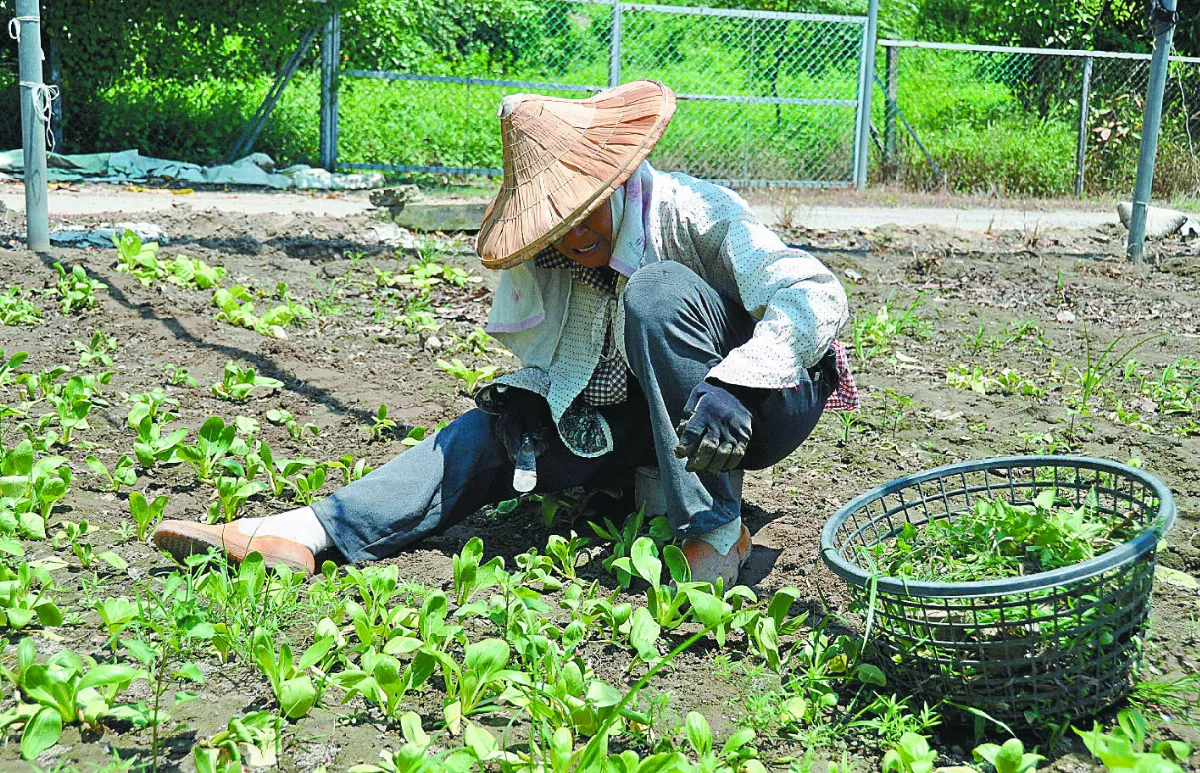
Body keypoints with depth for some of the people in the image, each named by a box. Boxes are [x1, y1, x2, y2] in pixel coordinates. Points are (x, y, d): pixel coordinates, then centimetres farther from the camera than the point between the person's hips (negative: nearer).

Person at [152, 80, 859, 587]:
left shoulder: (696, 213, -21)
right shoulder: (552, 256, -3)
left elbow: (817, 294, -30)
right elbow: (541, 355, 11)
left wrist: (728, 385, -42)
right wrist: (521, 401, -12)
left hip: (766, 403, -6)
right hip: (653, 416, 6)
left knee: (658, 290, -32)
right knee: (497, 430, -12)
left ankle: (717, 533, -31)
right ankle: (314, 532, -24)